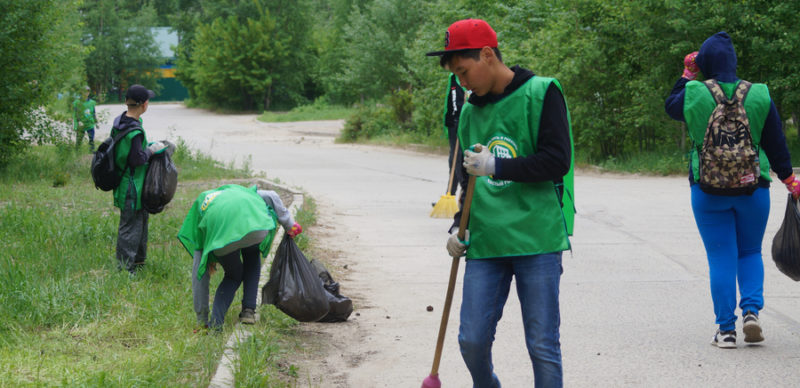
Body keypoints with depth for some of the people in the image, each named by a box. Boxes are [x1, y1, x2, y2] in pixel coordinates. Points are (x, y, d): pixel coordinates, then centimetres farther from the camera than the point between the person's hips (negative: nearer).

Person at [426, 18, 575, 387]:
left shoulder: (541, 93, -4)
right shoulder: (470, 111, 14)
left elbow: (557, 161, -12)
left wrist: (497, 167, -17)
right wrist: (460, 228, 11)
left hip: (537, 240, -5)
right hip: (485, 244, 5)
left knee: (542, 346, -2)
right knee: (472, 340, 3)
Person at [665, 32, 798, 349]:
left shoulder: (693, 94, -7)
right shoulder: (760, 96, -4)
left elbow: (671, 106, 16)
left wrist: (687, 75, 20)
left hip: (707, 189, -1)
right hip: (753, 188, 1)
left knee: (720, 258, 5)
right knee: (750, 252, 17)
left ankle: (726, 329, 4)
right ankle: (751, 310, -3)